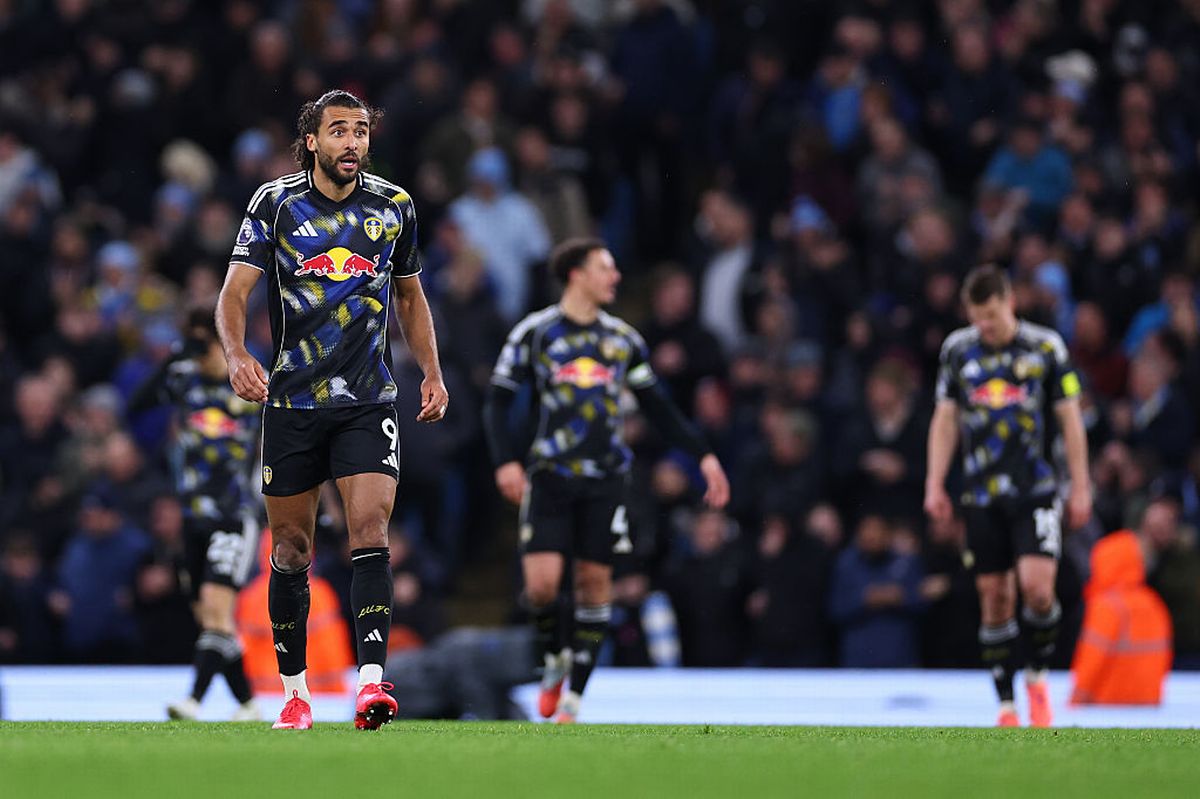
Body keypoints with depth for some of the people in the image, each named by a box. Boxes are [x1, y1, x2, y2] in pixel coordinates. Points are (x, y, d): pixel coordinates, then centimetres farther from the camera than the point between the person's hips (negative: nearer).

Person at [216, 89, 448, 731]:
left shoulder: (394, 207, 6)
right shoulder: (275, 203, -2)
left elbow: (409, 295, 21)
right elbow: (235, 292, -8)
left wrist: (432, 373, 12)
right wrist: (237, 355, -26)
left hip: (368, 400, 1)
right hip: (291, 400, 0)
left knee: (370, 526, -16)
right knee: (291, 548, 5)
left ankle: (370, 682, -22)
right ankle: (294, 693, 17)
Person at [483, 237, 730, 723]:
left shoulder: (623, 340, 12)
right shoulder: (535, 332, 2)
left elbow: (658, 407, 18)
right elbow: (499, 401, 2)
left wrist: (703, 456, 11)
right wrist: (506, 460, -12)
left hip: (605, 479, 3)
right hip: (550, 476, -3)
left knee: (594, 583, -2)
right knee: (542, 582, -13)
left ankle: (573, 698, 6)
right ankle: (552, 659, 17)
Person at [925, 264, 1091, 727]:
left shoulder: (1046, 347, 0)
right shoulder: (958, 350, 7)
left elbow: (1070, 418, 4)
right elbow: (945, 420, 12)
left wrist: (1080, 488, 2)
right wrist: (935, 485, 4)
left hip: (1036, 489, -2)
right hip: (982, 494, 2)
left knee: (1037, 586, -17)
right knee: (994, 596, 1)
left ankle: (1038, 676, 8)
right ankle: (1006, 706, 8)